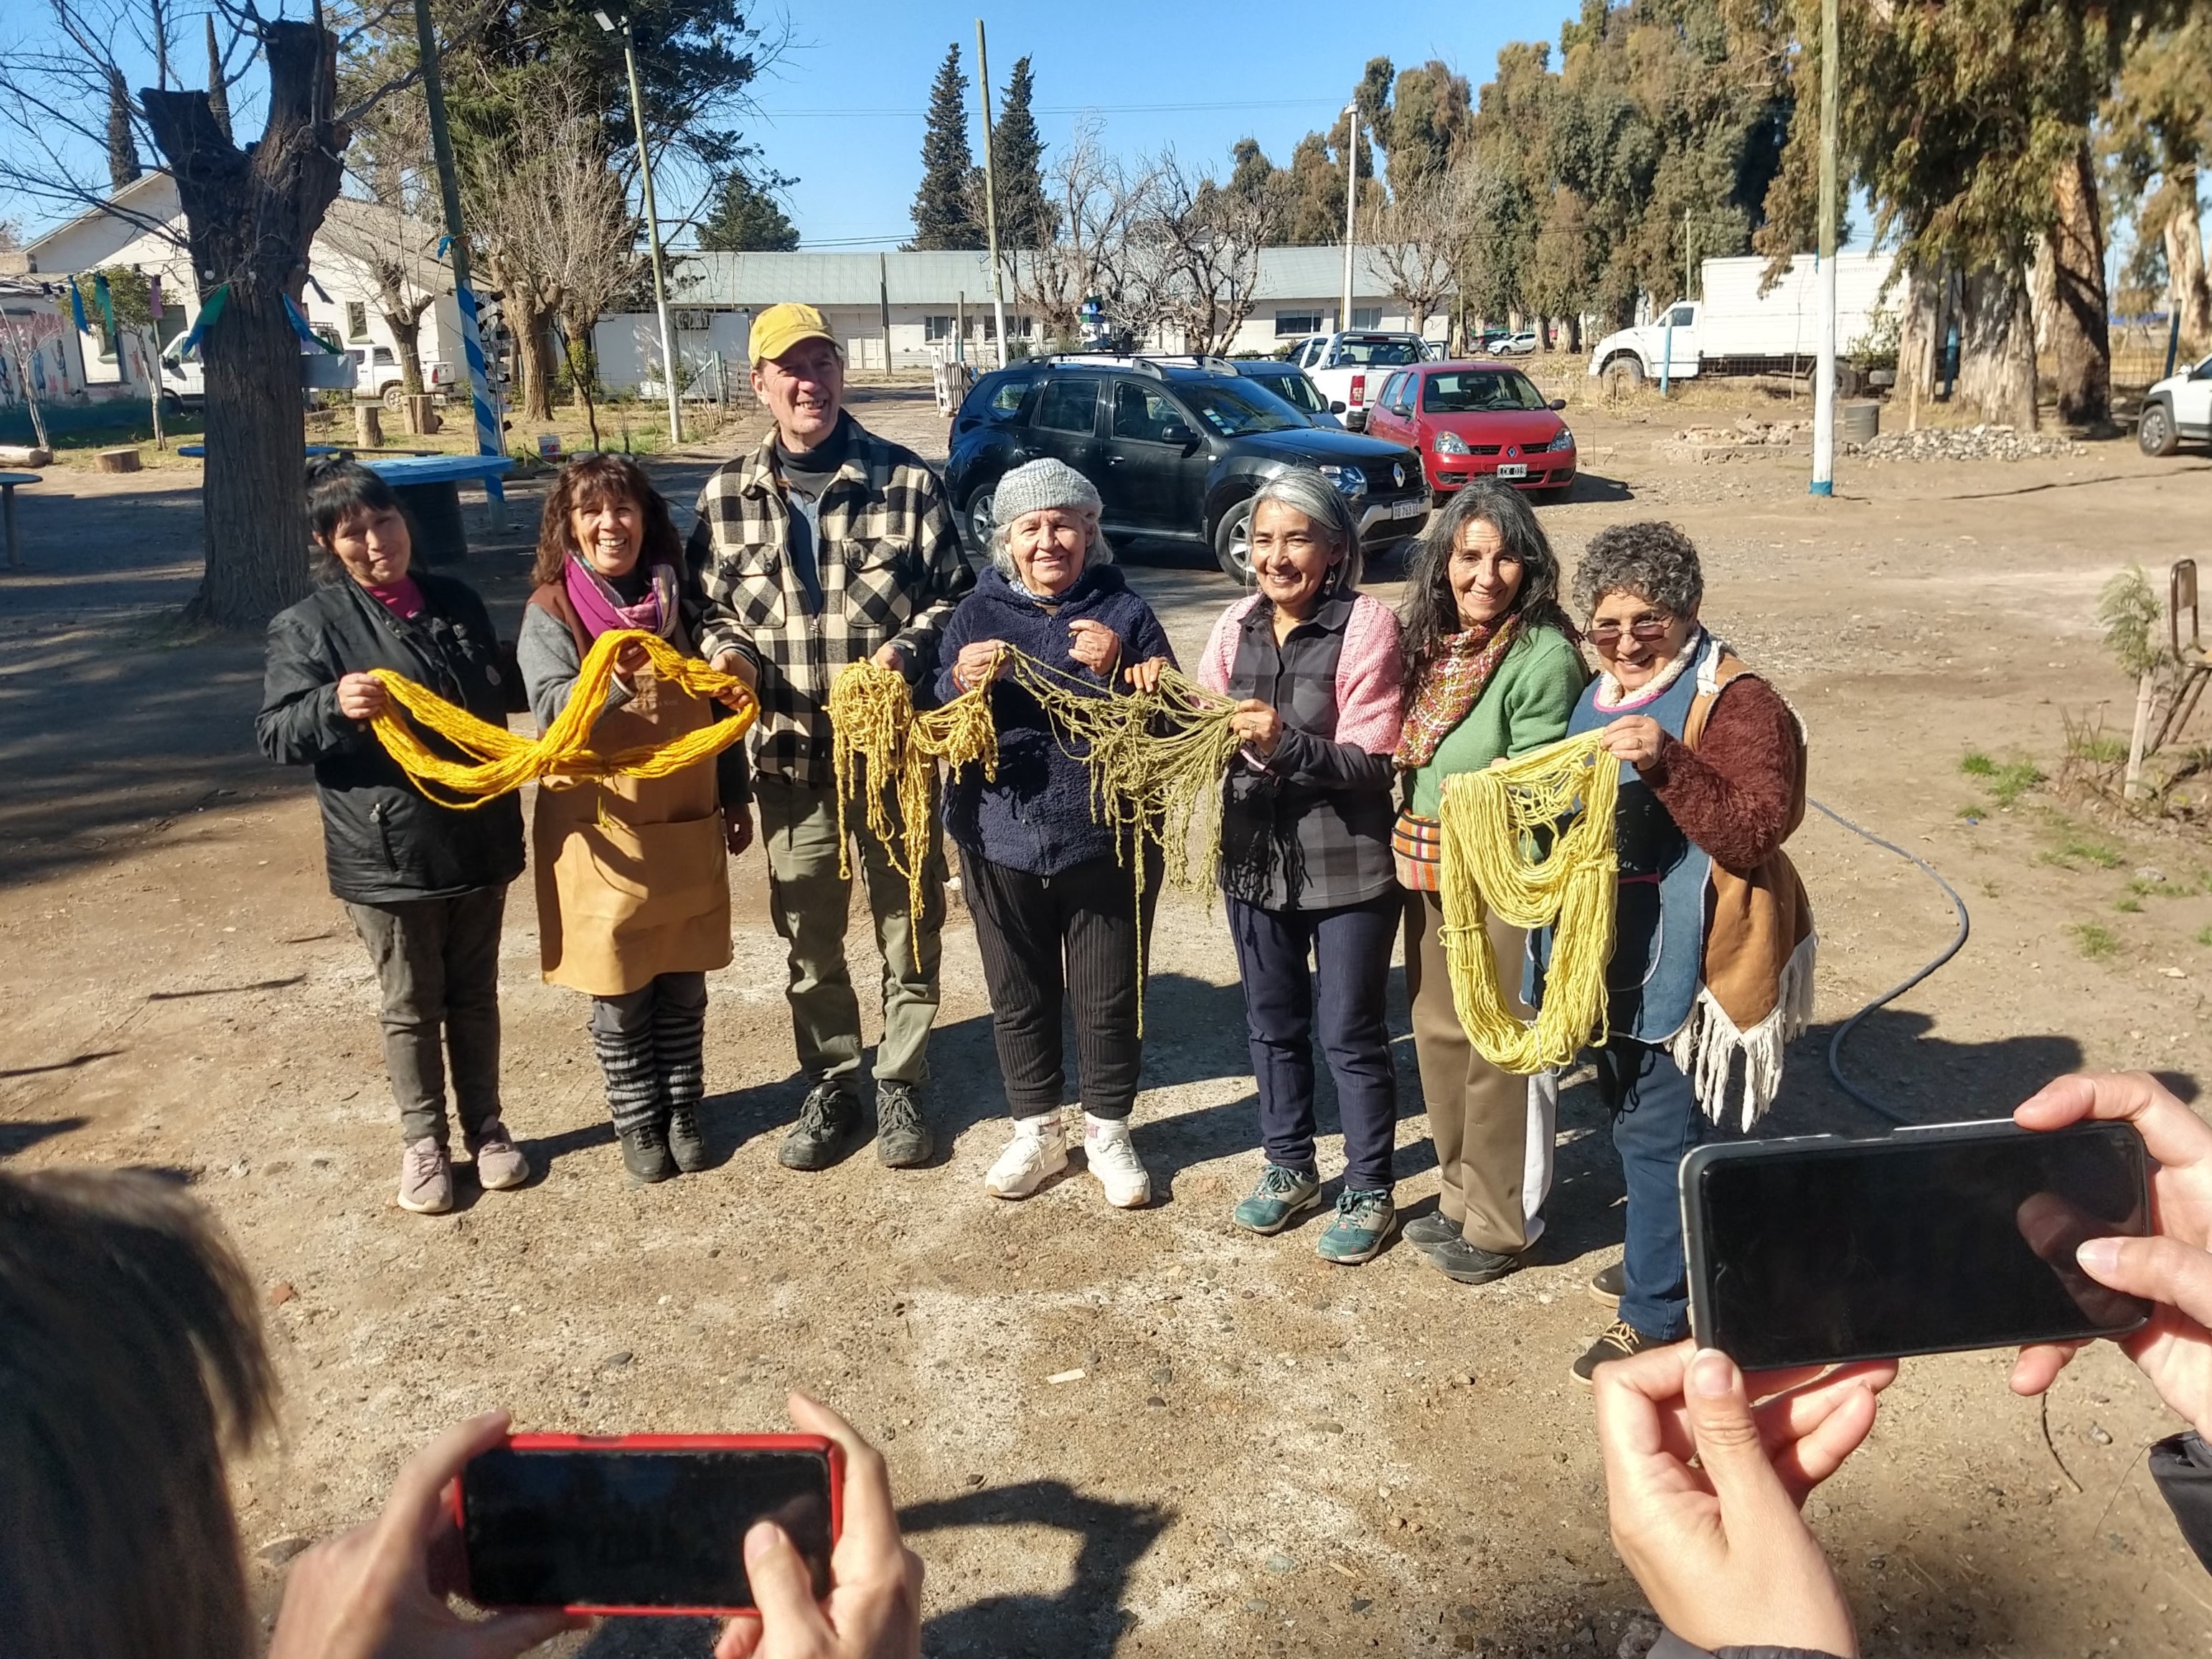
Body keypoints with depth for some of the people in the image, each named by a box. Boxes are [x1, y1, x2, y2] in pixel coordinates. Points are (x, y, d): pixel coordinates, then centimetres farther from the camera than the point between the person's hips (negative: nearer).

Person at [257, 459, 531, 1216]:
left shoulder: (456, 601, 7)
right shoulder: (309, 625, -7)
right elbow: (275, 733, -9)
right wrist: (335, 705, -28)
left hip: (478, 841, 4)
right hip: (387, 853, -4)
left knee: (475, 995, 16)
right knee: (411, 1006, 10)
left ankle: (486, 1127, 31)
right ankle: (423, 1143, 26)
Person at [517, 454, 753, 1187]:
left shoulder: (677, 600, 5)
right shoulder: (550, 611, -6)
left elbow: (717, 702, 12)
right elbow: (553, 710, -19)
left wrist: (734, 797, 13)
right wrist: (611, 682, -38)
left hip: (686, 824, 3)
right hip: (602, 829, -3)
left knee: (683, 984, 13)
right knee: (619, 993, 7)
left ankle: (684, 1113, 29)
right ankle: (638, 1123, 24)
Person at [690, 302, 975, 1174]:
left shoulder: (906, 480, -4)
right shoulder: (728, 495, 3)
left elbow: (955, 595, 0)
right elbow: (710, 607, 12)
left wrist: (909, 649, -17)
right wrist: (726, 651, -9)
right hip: (790, 753, 2)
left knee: (908, 926, 9)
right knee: (809, 937, 13)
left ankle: (900, 1085, 27)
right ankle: (829, 1087, 31)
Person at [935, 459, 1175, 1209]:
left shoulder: (1123, 612, -2)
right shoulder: (977, 615, 3)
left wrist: (1117, 668, -21)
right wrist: (962, 682, -19)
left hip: (1107, 845, -2)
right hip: (1002, 844, 2)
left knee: (1109, 999, 10)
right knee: (1018, 998, 14)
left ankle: (1108, 1132, 31)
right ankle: (1035, 1131, 34)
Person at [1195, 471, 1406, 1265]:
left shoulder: (1367, 625, -13)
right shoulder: (1238, 624, 3)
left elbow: (1370, 762, -17)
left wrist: (1284, 743, -31)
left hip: (1347, 863, -5)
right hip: (1254, 855, 5)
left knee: (1350, 1031, 6)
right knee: (1272, 1023, 18)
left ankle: (1369, 1191, 25)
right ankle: (1288, 1166, 37)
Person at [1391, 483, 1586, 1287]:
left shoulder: (1544, 655, -16)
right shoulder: (1432, 641, 6)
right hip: (1431, 869, 8)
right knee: (1440, 1035, 17)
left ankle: (1500, 1227, 20)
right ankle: (1461, 1197, 35)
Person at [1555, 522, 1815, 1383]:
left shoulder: (1737, 700, -15)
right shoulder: (1599, 696, 11)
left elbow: (1760, 828, -25)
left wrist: (1667, 764, -36)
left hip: (1681, 961, -8)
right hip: (1614, 953, 9)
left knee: (1657, 1129, -2)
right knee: (1629, 1112, 20)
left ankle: (1654, 1313, 13)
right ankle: (1667, 1255, 41)